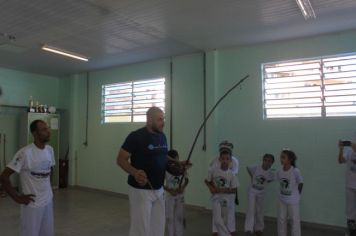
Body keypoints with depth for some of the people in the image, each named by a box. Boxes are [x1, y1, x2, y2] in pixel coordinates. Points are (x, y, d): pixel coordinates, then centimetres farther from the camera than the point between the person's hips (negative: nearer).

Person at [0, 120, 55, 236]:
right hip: (32, 203, -6)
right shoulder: (25, 153, -20)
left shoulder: (50, 150, 1)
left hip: (48, 201, 6)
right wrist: (17, 197, -15)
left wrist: (48, 188, 12)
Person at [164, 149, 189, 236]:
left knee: (180, 216, 11)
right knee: (170, 217, 7)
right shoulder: (166, 169, -14)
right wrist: (169, 190, -21)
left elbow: (186, 180, 4)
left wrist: (183, 187, -14)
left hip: (180, 196, 2)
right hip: (170, 196, -2)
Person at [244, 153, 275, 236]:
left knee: (259, 211, 11)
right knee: (251, 209, -11)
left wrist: (263, 183, 3)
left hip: (261, 192, 2)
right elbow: (248, 168, 0)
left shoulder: (271, 173, -16)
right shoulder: (255, 168, -21)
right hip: (252, 190, -2)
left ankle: (259, 228, 29)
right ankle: (249, 228, -7)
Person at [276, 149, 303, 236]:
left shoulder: (295, 171, -21)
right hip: (282, 200, 5)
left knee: (294, 221, 9)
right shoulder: (279, 172, -8)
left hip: (293, 201, -4)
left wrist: (296, 195, 1)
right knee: (281, 220, 15)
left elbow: (300, 183, -8)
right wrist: (283, 194, 4)